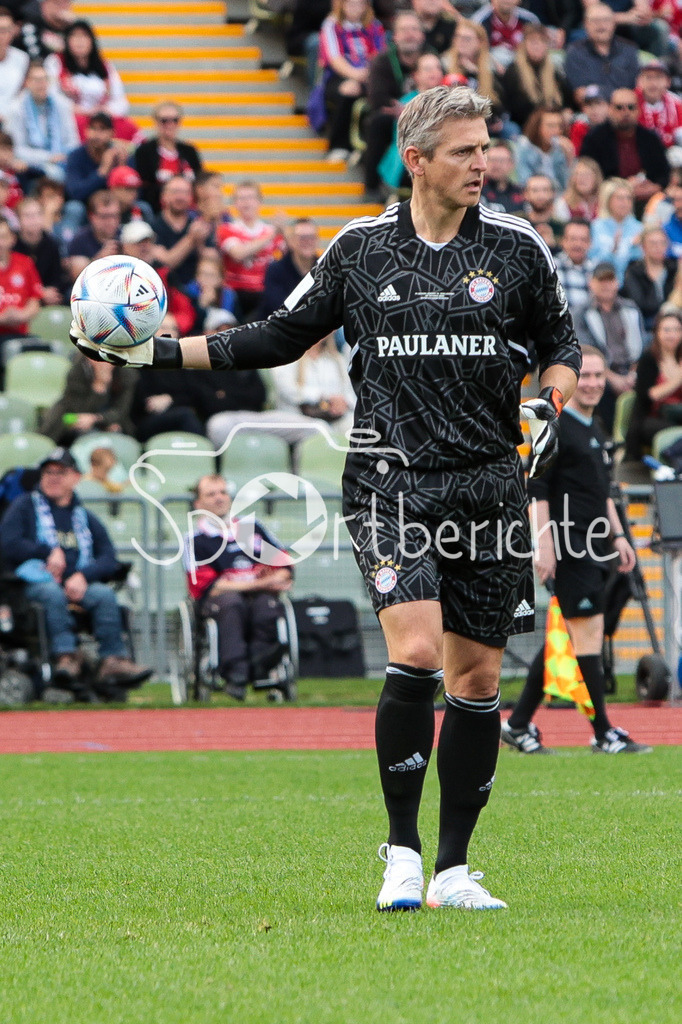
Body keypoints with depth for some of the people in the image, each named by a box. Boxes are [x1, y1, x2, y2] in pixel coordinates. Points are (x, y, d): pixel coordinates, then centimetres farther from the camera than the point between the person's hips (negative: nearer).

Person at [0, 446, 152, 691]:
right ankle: (65, 654, -49)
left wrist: (84, 576, -13)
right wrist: (49, 552, -5)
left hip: (78, 585, 3)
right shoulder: (25, 506, 17)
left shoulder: (85, 518, 23)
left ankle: (113, 660, -39)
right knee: (52, 593, -37)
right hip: (35, 584, -3)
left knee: (104, 594, -29)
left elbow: (109, 561, 8)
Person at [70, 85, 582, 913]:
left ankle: (453, 869, 13)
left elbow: (560, 344, 17)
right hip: (391, 478, -2)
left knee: (477, 676, 3)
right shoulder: (359, 248, 4)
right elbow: (280, 338, 14)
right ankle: (402, 851, -7)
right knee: (416, 654, -19)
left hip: (489, 486, 2)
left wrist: (550, 402, -5)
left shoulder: (516, 248, 4)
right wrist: (157, 351, 8)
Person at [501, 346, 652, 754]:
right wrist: (544, 544, -19)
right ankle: (604, 734, -8)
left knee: (563, 638, 10)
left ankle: (519, 724, 16)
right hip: (568, 545, -9)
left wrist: (617, 536, 21)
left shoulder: (594, 426, 19)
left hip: (594, 547, 9)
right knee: (589, 632, -10)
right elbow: (536, 489, -13)